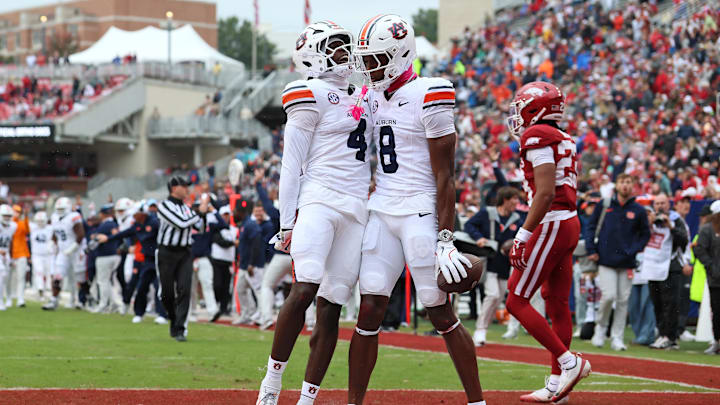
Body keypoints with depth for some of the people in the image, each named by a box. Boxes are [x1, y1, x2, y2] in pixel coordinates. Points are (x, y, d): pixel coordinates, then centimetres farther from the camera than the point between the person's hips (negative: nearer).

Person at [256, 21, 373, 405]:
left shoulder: (361, 99, 21)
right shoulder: (312, 96, -2)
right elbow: (291, 166, -4)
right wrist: (288, 222, -9)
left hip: (355, 210, 7)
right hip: (318, 200, -7)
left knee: (331, 307, 1)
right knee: (304, 290, -23)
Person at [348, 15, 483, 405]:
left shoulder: (428, 98, -11)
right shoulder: (374, 99, 11)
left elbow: (444, 177, -12)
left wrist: (445, 238, -16)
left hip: (421, 213, -6)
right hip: (381, 212, 6)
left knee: (442, 315, -2)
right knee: (369, 311, 1)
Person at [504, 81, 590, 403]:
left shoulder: (538, 137, -11)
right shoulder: (564, 142, 18)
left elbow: (546, 193, -20)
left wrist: (524, 235, -20)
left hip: (551, 226, -10)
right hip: (570, 223, 10)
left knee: (517, 302, -5)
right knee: (557, 305, 10)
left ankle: (569, 362, -8)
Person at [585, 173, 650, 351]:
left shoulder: (638, 211, 5)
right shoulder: (604, 206, 3)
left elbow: (645, 234, 14)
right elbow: (590, 228, 8)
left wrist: (635, 250, -1)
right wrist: (592, 250, -1)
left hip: (627, 263, 2)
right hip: (606, 261, -1)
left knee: (623, 301, 1)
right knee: (608, 296, -13)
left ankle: (617, 338, 7)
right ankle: (600, 328, 11)